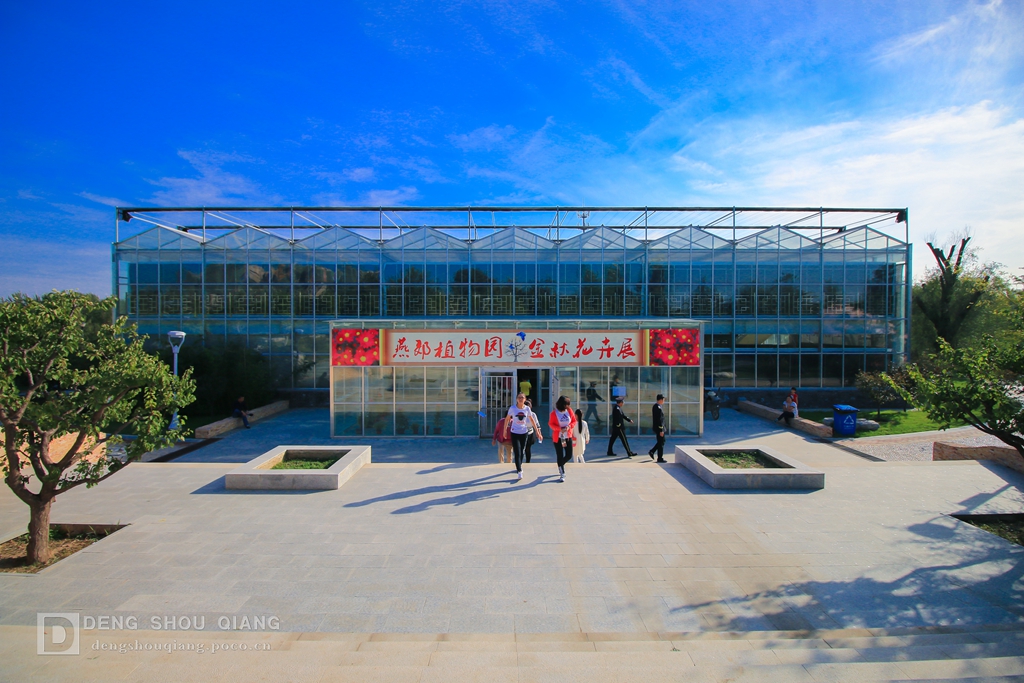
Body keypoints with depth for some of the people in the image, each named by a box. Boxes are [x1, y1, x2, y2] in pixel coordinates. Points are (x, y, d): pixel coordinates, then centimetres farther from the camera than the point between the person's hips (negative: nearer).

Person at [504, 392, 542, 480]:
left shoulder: (527, 408, -3)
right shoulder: (512, 408, -9)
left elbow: (532, 420, 6)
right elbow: (507, 419, 4)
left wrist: (538, 432, 7)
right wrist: (505, 430, 8)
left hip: (524, 433, 3)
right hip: (515, 433, -3)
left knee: (522, 452, 12)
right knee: (517, 453, -10)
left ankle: (519, 467, 32)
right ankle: (519, 471, -6)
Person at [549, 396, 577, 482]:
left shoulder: (569, 411, -3)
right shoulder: (554, 413, -11)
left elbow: (574, 421, 6)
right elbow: (550, 424, -5)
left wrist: (569, 426, -15)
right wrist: (559, 429, -20)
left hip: (568, 436, 3)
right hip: (558, 437, -3)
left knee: (569, 455, 4)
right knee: (560, 456, 0)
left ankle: (560, 465, 35)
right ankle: (562, 474, 11)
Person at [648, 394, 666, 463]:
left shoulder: (655, 406, 10)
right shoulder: (659, 407, -21)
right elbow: (660, 420, -23)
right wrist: (661, 430, -21)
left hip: (656, 427, 10)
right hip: (659, 428, -10)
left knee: (662, 441, 19)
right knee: (661, 442, 0)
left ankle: (652, 451, 17)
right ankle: (660, 458, 8)